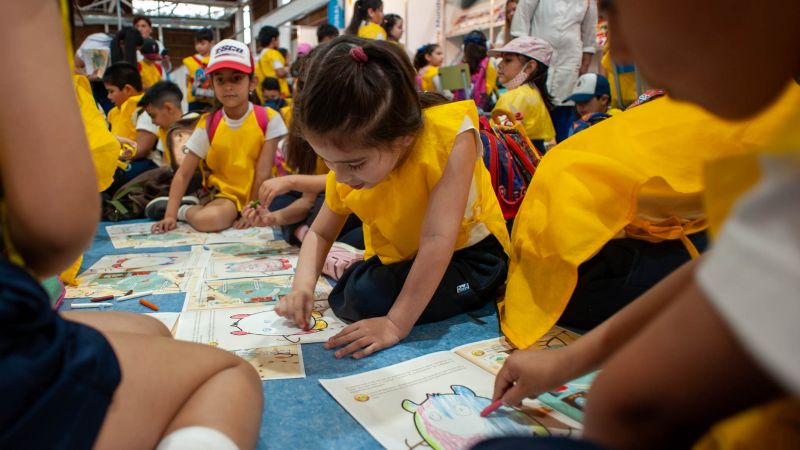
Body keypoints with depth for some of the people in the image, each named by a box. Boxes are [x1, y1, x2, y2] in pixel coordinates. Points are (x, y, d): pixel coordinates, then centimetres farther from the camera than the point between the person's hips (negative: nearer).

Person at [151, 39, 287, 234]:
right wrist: (170, 215, -15)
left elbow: (263, 172, -11)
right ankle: (186, 211, 3)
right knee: (207, 219, -31)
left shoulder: (268, 118, -11)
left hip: (259, 196, 0)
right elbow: (183, 174, -5)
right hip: (225, 195, 0)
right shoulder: (208, 125, -6)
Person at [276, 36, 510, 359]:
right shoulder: (347, 169, -15)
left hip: (467, 252, -4)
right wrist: (303, 286, -18)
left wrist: (396, 324, -35)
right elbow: (320, 234, 0)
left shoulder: (449, 136, -32)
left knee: (366, 299, -23)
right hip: (397, 258, 5)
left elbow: (437, 240, -35)